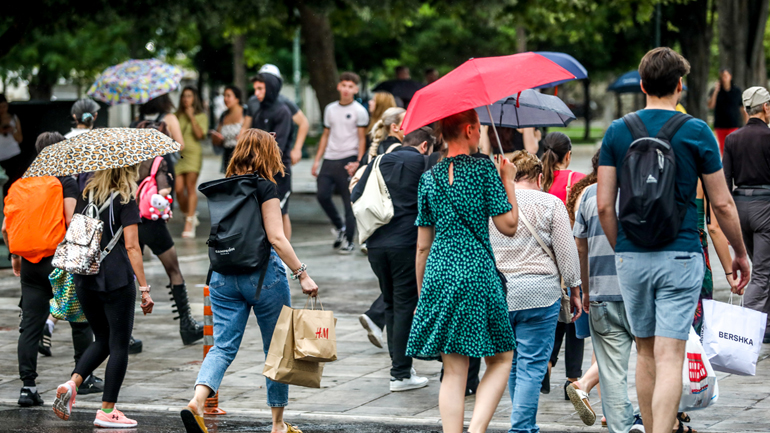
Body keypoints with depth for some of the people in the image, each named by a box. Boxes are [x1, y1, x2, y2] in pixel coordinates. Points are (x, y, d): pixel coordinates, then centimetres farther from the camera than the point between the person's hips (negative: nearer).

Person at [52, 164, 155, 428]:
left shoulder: (85, 197, 9)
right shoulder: (125, 202, -7)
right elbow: (131, 247, -12)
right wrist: (144, 289, -11)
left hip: (84, 280, 6)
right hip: (117, 281, -6)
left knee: (103, 339, 20)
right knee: (119, 345, 3)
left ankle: (72, 383, -2)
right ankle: (107, 411, 3)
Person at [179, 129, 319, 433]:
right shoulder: (265, 187, -9)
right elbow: (276, 238, -15)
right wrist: (302, 274, -13)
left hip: (223, 274, 5)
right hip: (263, 272, -5)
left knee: (224, 345, 2)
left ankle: (197, 402, -23)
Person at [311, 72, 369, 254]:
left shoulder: (359, 111, 0)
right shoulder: (330, 109, 14)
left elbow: (362, 139, -3)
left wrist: (358, 162, -14)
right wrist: (317, 160, 13)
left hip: (348, 160, -5)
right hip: (329, 160, 5)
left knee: (349, 201, -2)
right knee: (322, 195, -6)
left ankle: (348, 241, 5)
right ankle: (339, 226, 18)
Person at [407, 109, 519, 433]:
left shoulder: (429, 178, 9)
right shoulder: (484, 170, -4)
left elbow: (422, 245, 10)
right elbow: (508, 226, -5)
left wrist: (421, 291, 18)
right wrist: (508, 180, 6)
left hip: (439, 274, 4)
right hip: (477, 273, -4)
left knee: (454, 370, 6)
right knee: (501, 358, 9)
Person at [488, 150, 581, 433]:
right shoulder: (550, 204, -2)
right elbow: (567, 253, -2)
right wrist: (575, 290, 7)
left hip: (496, 293, 4)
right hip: (539, 294, -4)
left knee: (512, 363, 15)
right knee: (532, 365, -3)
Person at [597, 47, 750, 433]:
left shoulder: (617, 132, 3)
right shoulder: (696, 132, -3)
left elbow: (604, 205, 1)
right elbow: (722, 204, -1)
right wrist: (740, 253, 12)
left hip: (631, 257, 3)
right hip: (680, 256, -3)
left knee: (645, 352, 17)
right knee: (669, 357, -7)